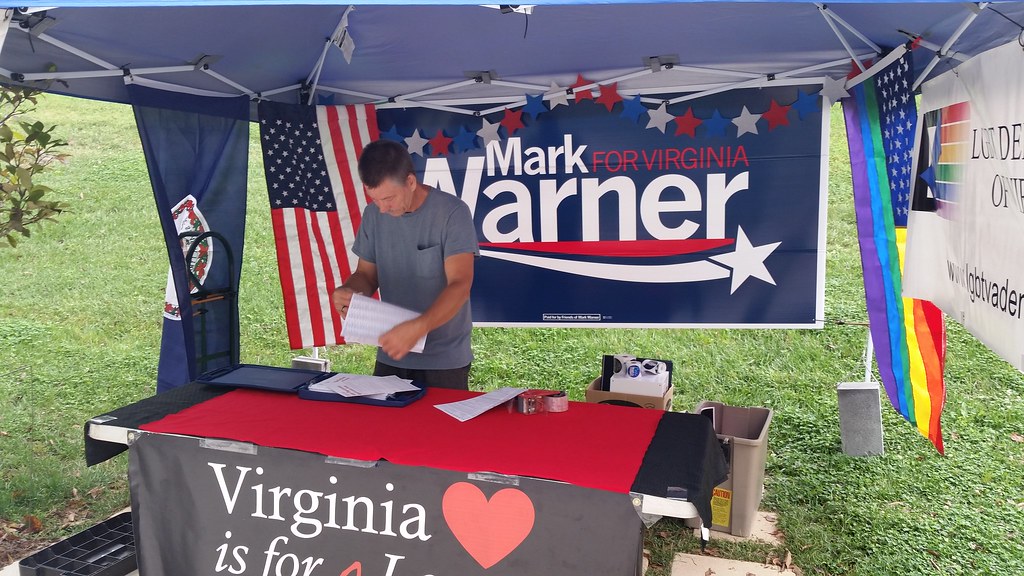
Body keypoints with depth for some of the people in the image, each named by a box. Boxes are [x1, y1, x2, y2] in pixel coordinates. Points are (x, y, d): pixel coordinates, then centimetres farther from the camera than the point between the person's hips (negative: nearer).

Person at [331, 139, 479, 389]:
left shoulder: (452, 213, -15)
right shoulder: (373, 214, 1)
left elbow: (459, 285, -23)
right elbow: (366, 273, 9)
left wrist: (417, 328, -37)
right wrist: (348, 291, -14)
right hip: (390, 356, 5)